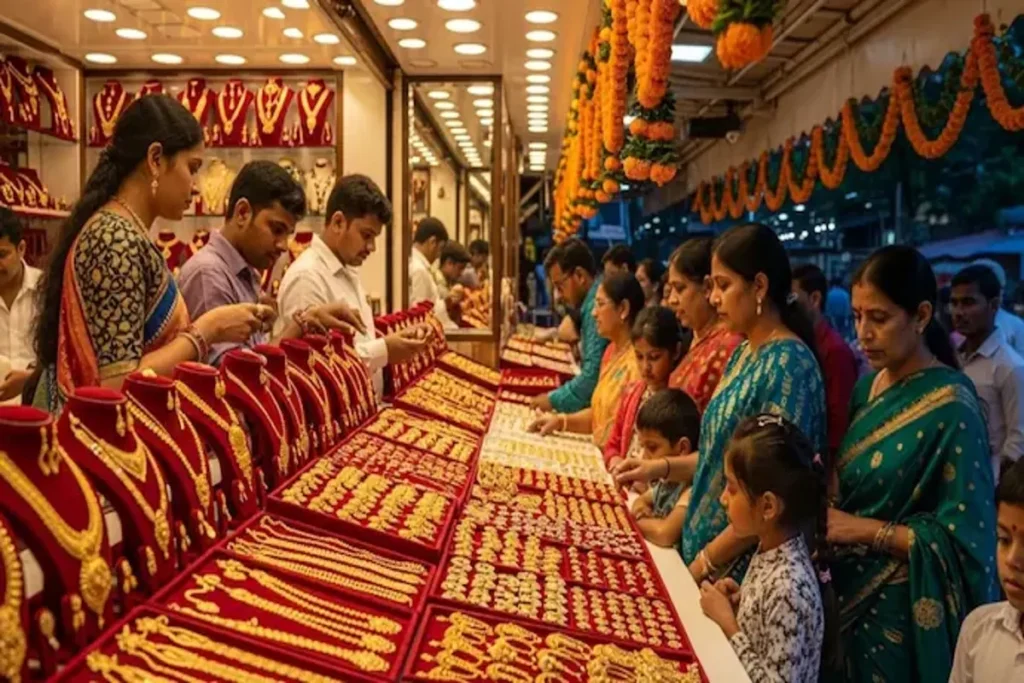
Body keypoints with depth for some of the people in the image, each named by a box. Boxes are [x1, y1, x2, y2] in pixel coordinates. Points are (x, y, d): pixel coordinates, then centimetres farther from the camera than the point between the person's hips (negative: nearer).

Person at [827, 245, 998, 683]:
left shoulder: (951, 409, -19)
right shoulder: (869, 386, 2)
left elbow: (962, 540, -19)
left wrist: (866, 530, -20)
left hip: (901, 609, -6)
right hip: (849, 594, 7)